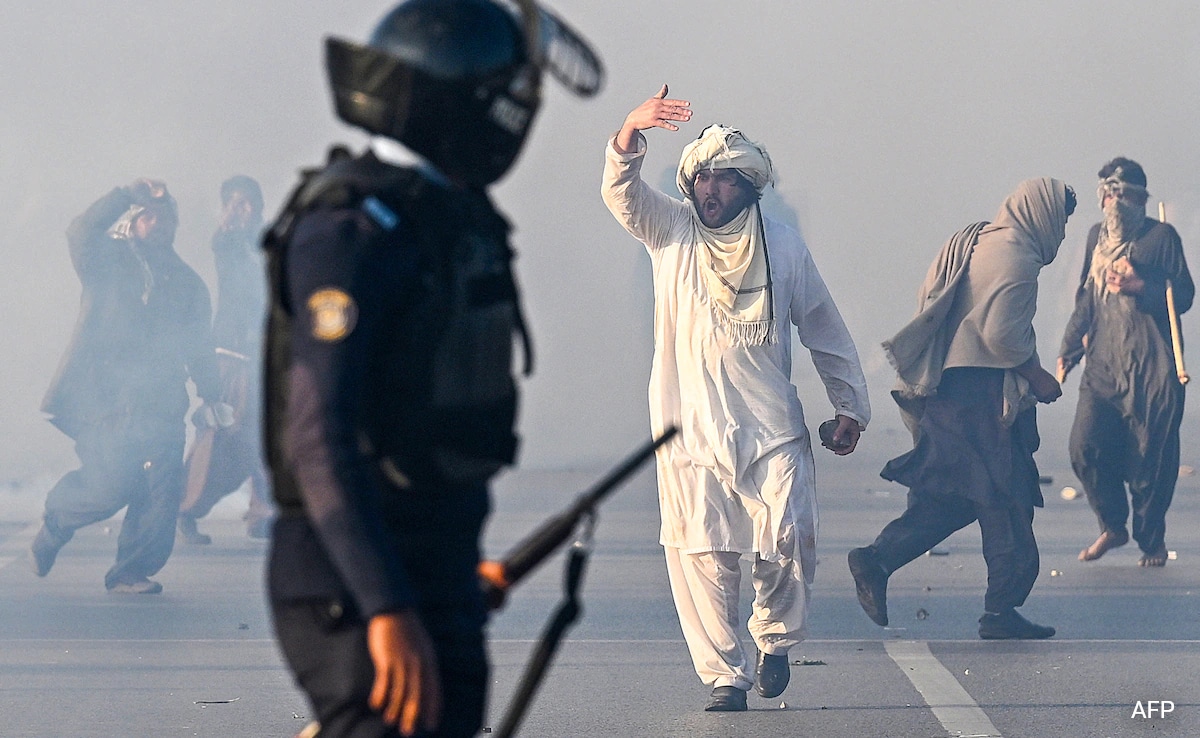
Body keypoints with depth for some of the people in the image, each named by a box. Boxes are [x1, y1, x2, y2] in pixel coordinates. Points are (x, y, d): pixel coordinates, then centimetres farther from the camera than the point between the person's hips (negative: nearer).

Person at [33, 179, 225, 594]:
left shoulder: (187, 284, 19)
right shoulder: (108, 263, 7)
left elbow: (199, 346, 26)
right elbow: (81, 233, -15)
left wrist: (210, 395, 19)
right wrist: (129, 195, -17)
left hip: (160, 408, 4)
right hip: (103, 402, -4)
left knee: (162, 492, -9)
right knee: (108, 486, -13)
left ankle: (132, 572, 0)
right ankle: (56, 520, 18)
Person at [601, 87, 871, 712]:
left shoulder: (784, 248, 7)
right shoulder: (671, 232, 5)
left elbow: (823, 331, 15)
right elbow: (621, 193, -13)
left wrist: (850, 406, 13)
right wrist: (629, 137, -33)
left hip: (772, 431, 0)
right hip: (690, 432, 0)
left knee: (787, 542, -11)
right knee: (701, 559, -4)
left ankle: (776, 639, 17)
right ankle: (725, 676, 8)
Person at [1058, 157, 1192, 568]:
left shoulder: (1161, 237, 0)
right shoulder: (1096, 237, 16)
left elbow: (1183, 296, -2)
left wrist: (1139, 286, -15)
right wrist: (1069, 349, 22)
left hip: (1151, 368, -5)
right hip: (1103, 363, 5)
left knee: (1150, 458, -2)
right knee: (1085, 449, -5)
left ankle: (1151, 540, 14)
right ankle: (1113, 528, 15)